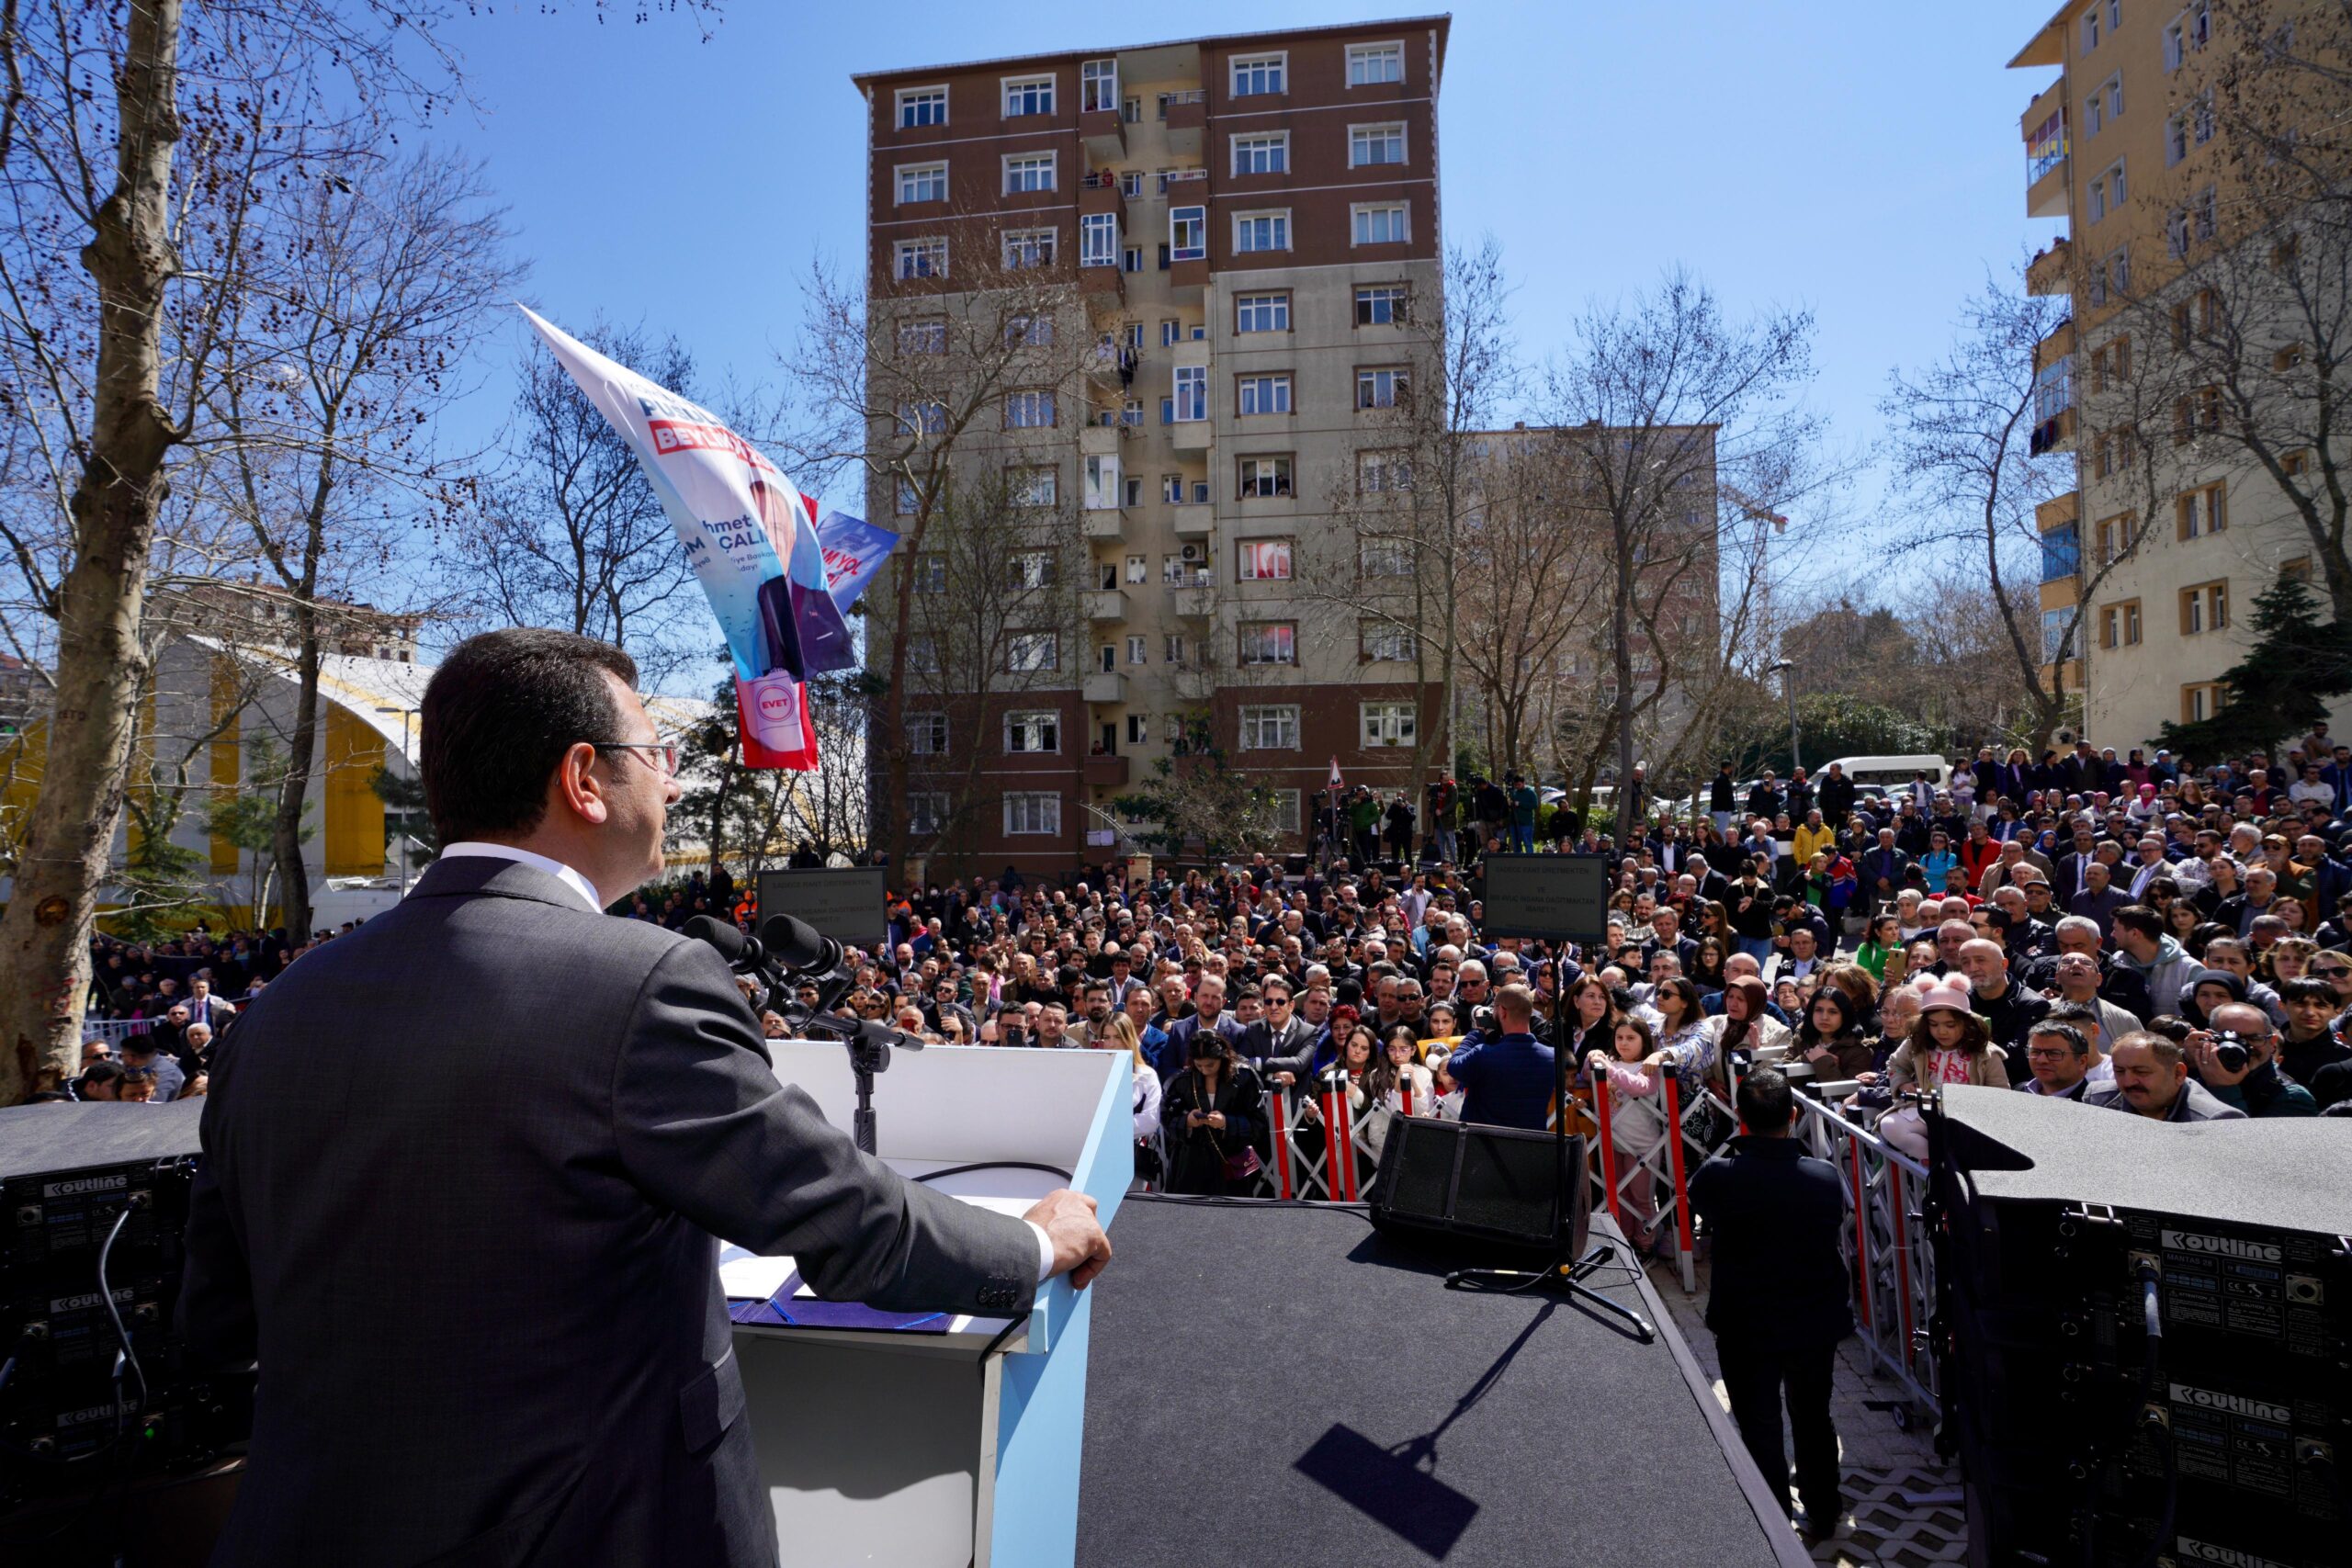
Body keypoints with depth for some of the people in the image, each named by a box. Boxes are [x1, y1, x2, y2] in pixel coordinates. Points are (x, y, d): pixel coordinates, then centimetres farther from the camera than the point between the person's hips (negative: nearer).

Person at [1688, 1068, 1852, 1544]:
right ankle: (1822, 1514, 43)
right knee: (1813, 1419, 24)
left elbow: (1697, 1202, -1)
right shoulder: (1826, 1176, -18)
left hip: (1745, 1328, -3)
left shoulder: (1718, 1176, -25)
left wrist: (1733, 1147, 3)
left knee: (1760, 1429, 14)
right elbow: (1835, 1233, 1)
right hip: (1816, 1323, 3)